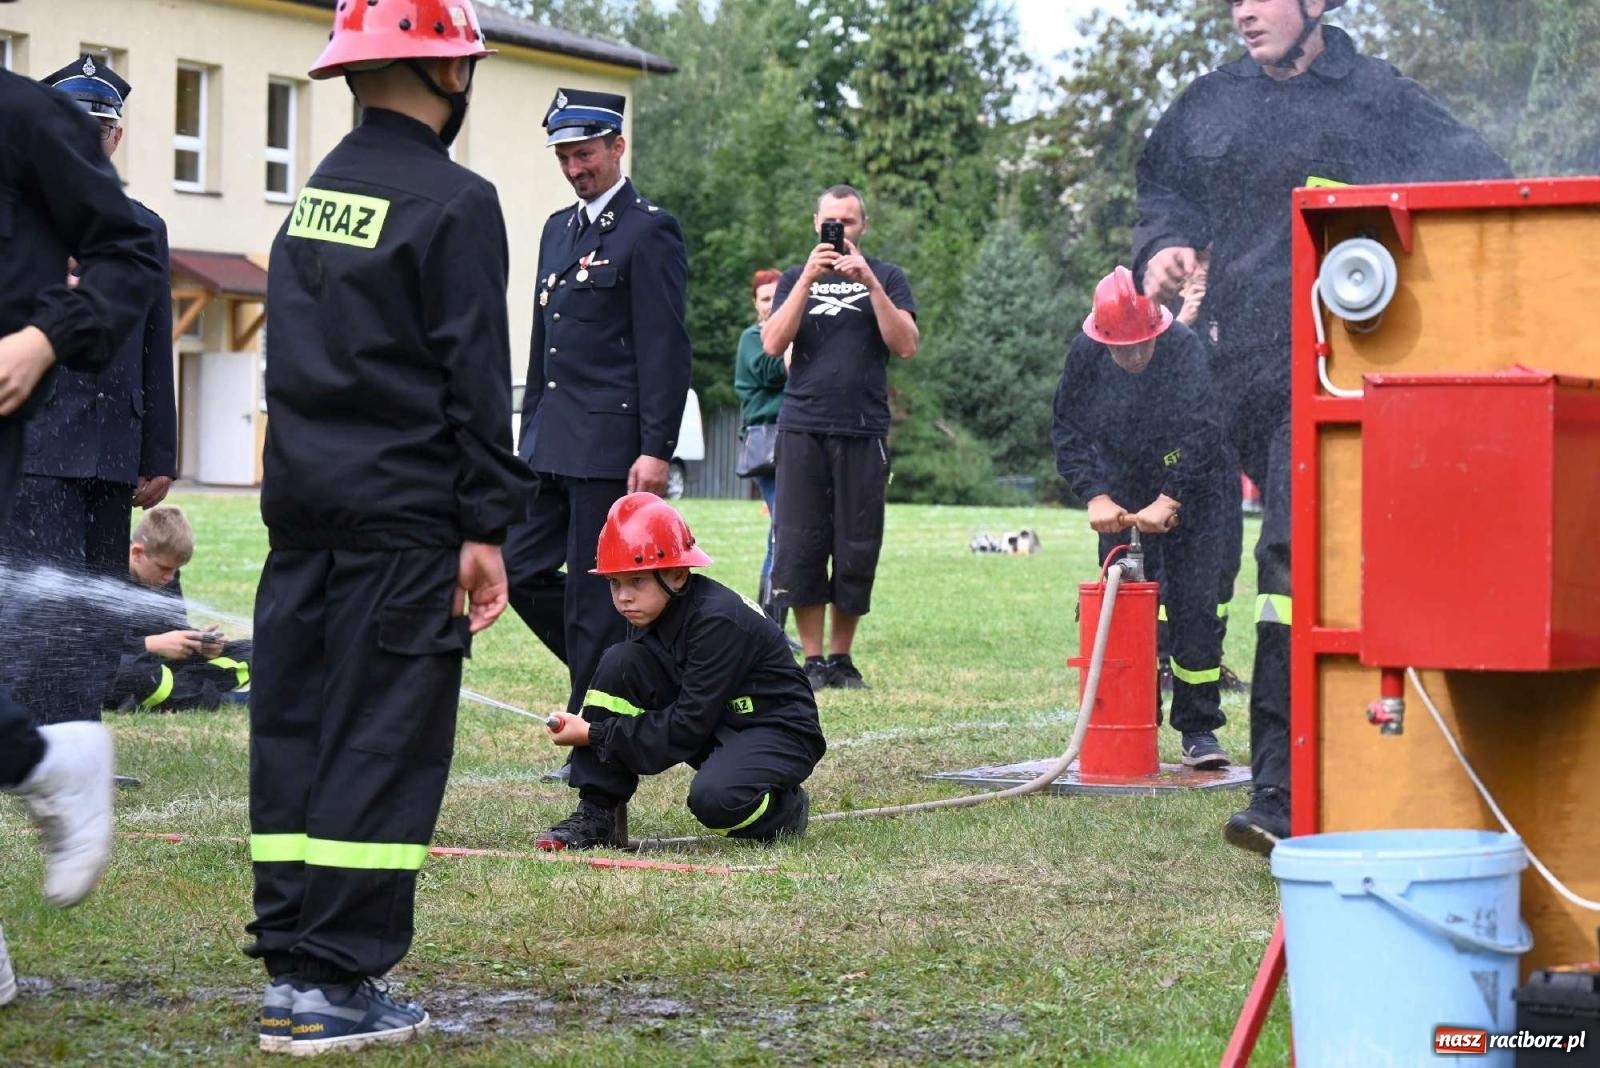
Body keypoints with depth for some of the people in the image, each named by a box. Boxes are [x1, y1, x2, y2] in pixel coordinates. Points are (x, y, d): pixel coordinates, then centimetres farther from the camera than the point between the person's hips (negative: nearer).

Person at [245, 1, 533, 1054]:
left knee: (295, 730, 9)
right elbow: (474, 380, -12)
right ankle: (331, 985, -4)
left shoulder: (314, 194, 13)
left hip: (301, 506, 7)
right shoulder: (454, 204, -9)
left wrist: (302, 489, 17)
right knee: (383, 742, -3)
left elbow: (296, 361, 15)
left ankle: (294, 961, 13)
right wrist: (486, 530, -10)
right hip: (402, 520, -7)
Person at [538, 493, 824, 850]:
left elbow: (687, 728, -27)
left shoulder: (717, 620, -26)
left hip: (777, 735, -7)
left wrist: (595, 735, -25)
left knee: (713, 798, -38)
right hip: (711, 733, 8)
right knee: (619, 662, -13)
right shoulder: (647, 611, -3)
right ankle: (595, 815, -10)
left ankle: (785, 809, -1)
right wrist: (588, 727, -17)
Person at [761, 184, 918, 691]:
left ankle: (841, 657, 9)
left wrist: (869, 283, -11)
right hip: (803, 427, 1)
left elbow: (906, 346, -2)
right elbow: (773, 344, -1)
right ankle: (812, 658, 1)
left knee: (856, 549, 0)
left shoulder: (885, 277, 11)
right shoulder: (795, 278, 14)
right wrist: (808, 279, -9)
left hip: (863, 432, 0)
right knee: (800, 544, -5)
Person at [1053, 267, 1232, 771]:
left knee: (1194, 607, -7)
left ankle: (1199, 729, -1)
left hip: (1191, 496, -3)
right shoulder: (1085, 354, -11)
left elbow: (1201, 434, -26)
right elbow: (1067, 431, -5)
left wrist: (1168, 503, -31)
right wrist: (1096, 497, -17)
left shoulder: (1186, 349, -21)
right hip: (1120, 500, 3)